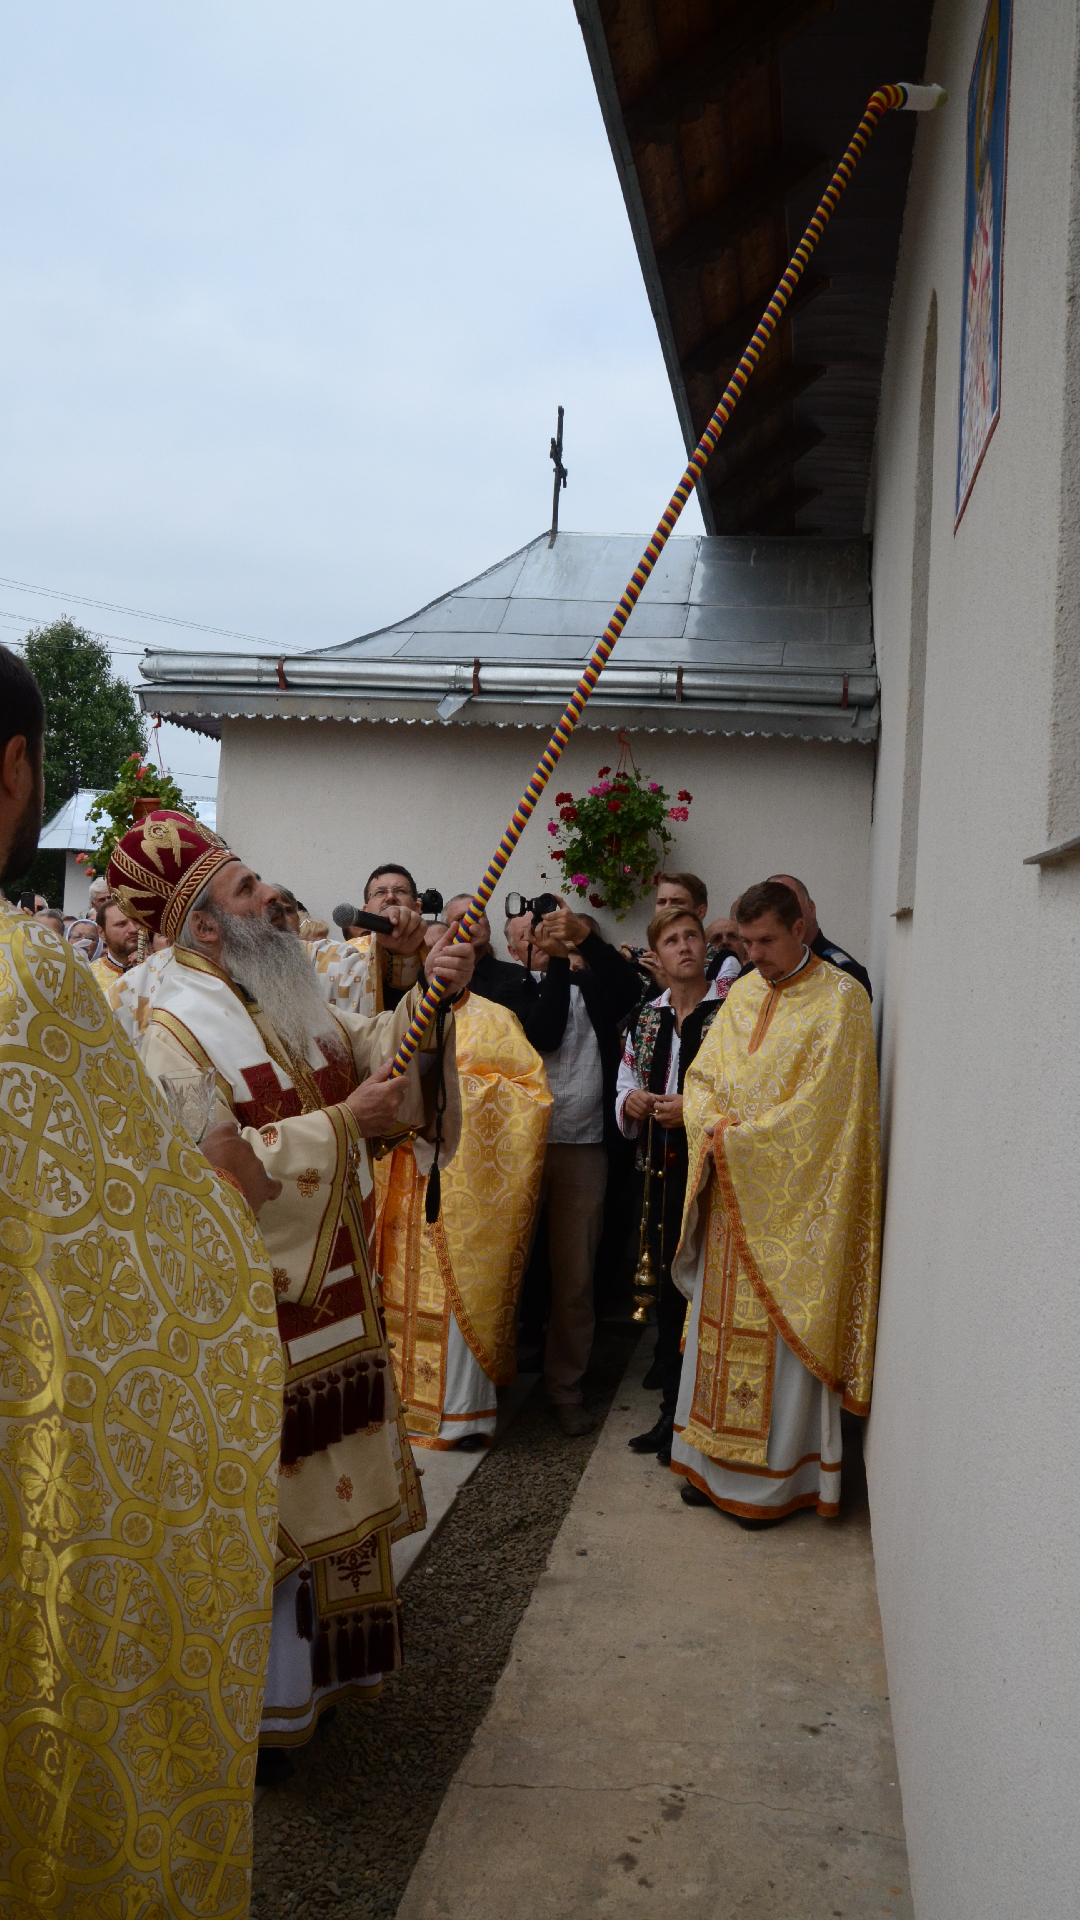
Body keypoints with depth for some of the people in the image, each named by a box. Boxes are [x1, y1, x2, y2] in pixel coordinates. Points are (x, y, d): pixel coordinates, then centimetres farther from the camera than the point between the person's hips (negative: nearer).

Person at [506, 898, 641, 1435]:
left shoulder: (591, 986, 13)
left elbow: (630, 986, -8)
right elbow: (541, 1036, -13)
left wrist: (584, 935, -20)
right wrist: (552, 964, -15)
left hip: (584, 1148, 2)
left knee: (575, 1276, 7)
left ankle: (565, 1388, 18)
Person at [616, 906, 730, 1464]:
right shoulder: (647, 1018, 13)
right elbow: (624, 1093, 21)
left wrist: (695, 1109, -18)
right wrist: (631, 1103, -1)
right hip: (663, 1172, 6)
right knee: (668, 1289, 13)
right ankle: (672, 1412, 25)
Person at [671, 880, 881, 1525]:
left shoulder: (840, 999, -9)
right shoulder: (744, 993, 12)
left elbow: (822, 1104, -16)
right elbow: (702, 1076, 11)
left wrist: (741, 1139, -15)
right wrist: (714, 1126, -9)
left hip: (793, 1200, -6)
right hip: (730, 1194, 6)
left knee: (781, 1336, -1)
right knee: (721, 1327, 11)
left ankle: (778, 1477, 11)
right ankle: (717, 1463, 22)